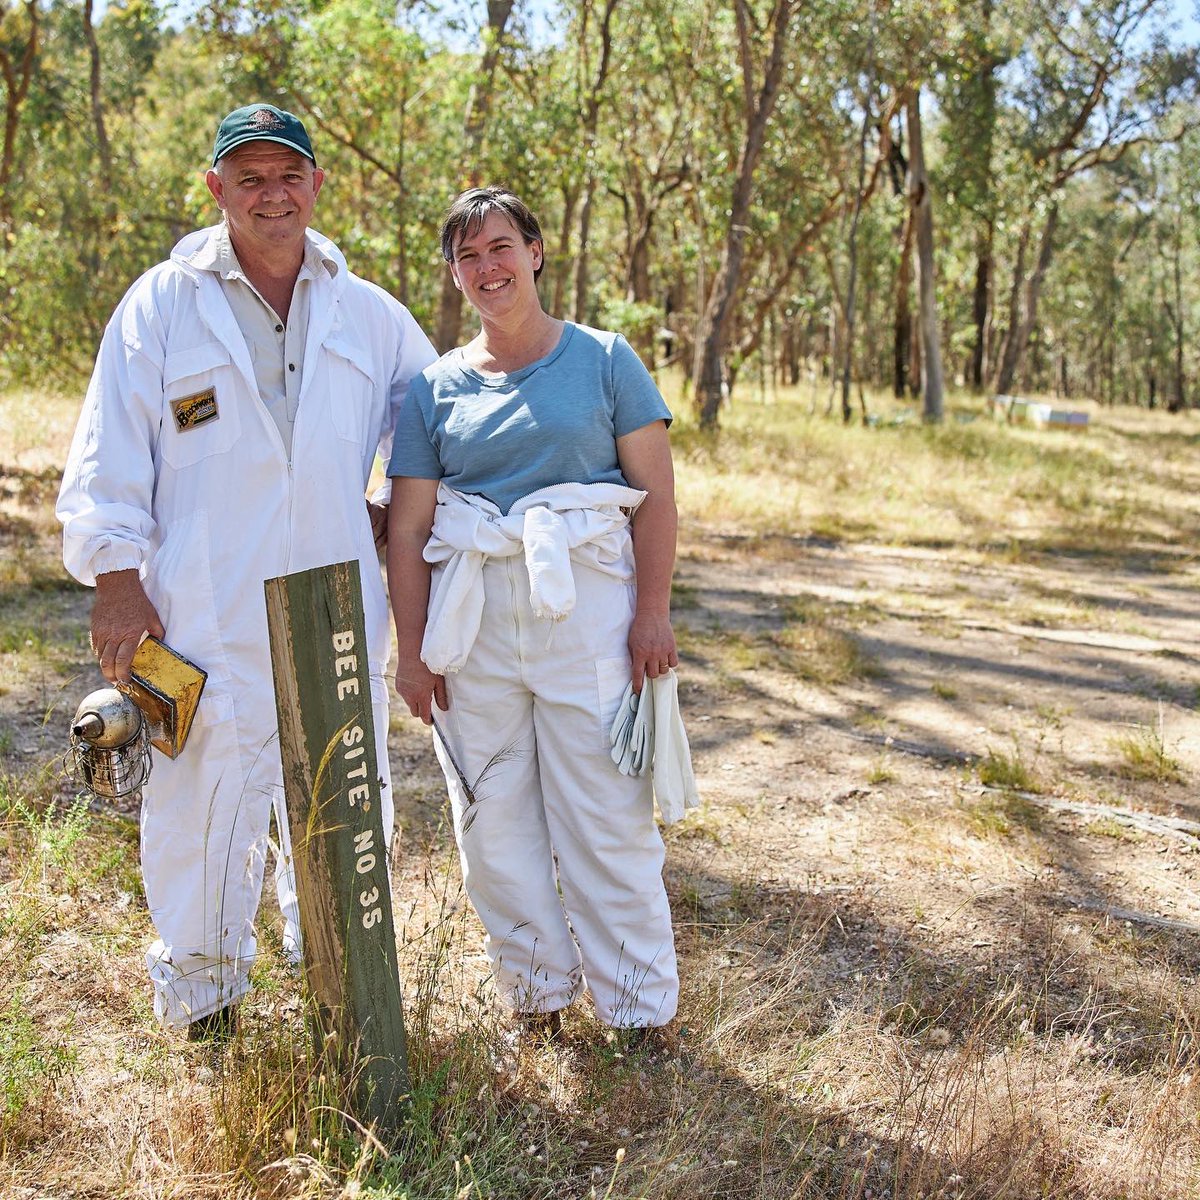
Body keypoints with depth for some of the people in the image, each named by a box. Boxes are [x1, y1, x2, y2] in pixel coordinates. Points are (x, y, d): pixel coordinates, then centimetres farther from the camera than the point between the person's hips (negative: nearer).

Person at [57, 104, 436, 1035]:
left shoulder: (366, 312, 9)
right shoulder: (162, 304, 0)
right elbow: (110, 457, -2)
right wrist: (117, 580, -8)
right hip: (203, 614, -3)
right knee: (203, 797, 3)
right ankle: (199, 985, 26)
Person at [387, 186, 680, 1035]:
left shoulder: (603, 360, 3)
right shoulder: (436, 386, 9)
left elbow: (656, 495, 0)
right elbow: (409, 526, 7)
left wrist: (653, 612, -9)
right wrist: (412, 648, 2)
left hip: (586, 605, -3)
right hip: (472, 618, 3)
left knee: (606, 814, 0)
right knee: (495, 816, 9)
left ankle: (639, 1008, 16)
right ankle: (535, 994, 26)